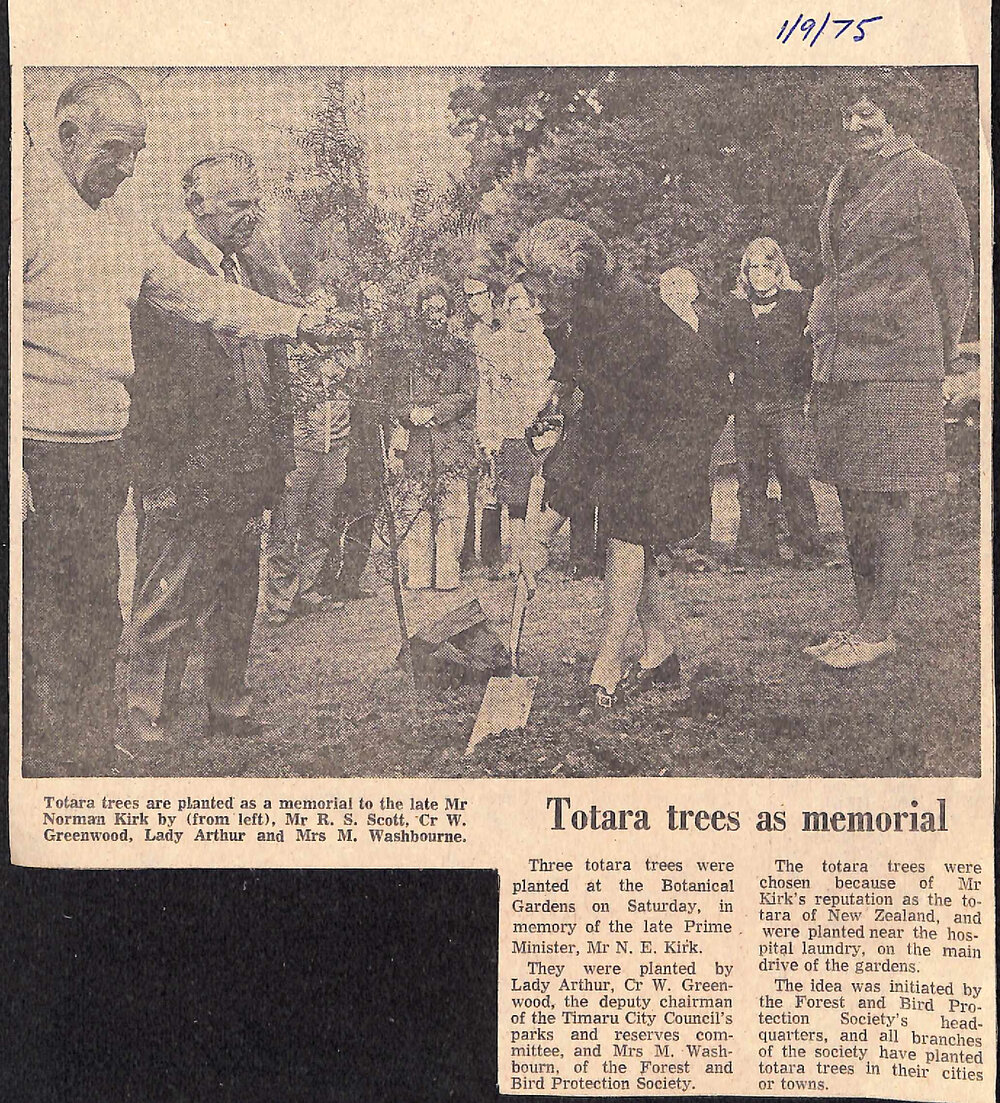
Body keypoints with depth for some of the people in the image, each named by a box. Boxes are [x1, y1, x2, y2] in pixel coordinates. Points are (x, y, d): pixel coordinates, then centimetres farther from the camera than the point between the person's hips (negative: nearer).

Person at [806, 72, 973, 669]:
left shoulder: (924, 176, -3)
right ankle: (865, 619, 17)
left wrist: (942, 354, 0)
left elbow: (954, 269, -1)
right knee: (852, 496, 9)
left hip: (895, 359, -7)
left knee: (888, 498, -6)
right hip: (838, 362, 8)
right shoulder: (843, 183, 19)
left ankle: (881, 630, 0)